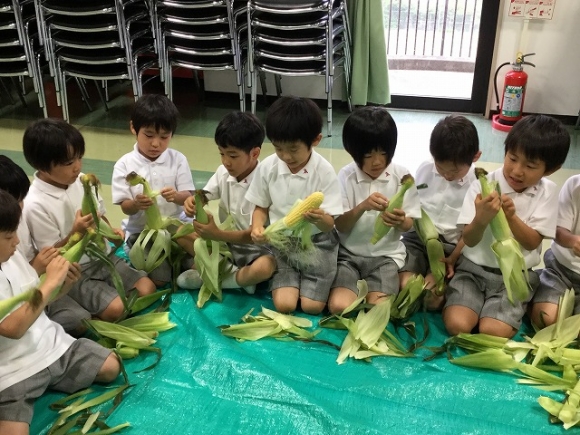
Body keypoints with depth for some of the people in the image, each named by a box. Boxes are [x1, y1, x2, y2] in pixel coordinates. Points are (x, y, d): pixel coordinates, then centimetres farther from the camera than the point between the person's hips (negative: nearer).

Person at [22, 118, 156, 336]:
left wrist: (111, 231, -8)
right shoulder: (36, 205, -23)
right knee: (115, 309, -21)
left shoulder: (81, 180, -5)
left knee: (147, 289, -2)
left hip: (102, 256, 7)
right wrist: (75, 232, -32)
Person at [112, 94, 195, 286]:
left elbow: (188, 197, -5)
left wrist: (176, 196, -29)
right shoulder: (124, 164, -5)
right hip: (141, 230, -2)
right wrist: (136, 204, -30)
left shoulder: (178, 159, -2)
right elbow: (125, 207, -6)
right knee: (158, 279, -18)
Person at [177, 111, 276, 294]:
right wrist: (192, 202, -21)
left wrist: (219, 234, -37)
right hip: (225, 241, 6)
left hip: (255, 248, -6)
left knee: (264, 268, -38)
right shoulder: (223, 172, -4)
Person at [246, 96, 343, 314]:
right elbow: (261, 207, 6)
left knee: (312, 306, -12)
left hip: (316, 241, -1)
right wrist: (257, 227, -17)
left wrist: (320, 218, -39)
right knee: (284, 305, -14)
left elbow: (329, 224, -14)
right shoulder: (267, 167, -8)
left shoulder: (324, 172, -15)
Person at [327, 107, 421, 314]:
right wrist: (362, 207, -28)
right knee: (338, 307, -21)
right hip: (350, 253, 0)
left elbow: (409, 224, -1)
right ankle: (361, 287, 9)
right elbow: (340, 226, -8)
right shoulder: (345, 176, -7)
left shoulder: (402, 175, -7)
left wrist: (400, 221, -27)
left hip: (386, 255, 0)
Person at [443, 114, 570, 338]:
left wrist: (511, 217, -27)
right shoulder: (483, 184, -10)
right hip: (475, 268, 0)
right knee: (457, 325, -21)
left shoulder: (547, 192, -5)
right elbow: (469, 240, -12)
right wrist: (481, 220, -35)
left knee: (493, 332, -21)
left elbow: (532, 242, -8)